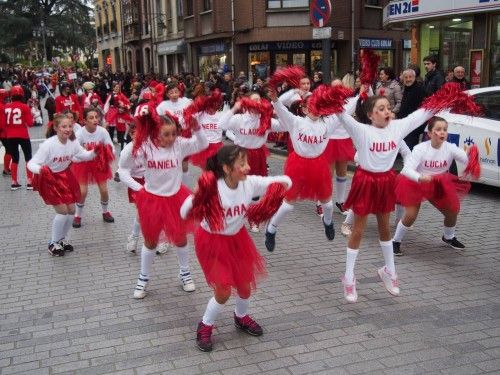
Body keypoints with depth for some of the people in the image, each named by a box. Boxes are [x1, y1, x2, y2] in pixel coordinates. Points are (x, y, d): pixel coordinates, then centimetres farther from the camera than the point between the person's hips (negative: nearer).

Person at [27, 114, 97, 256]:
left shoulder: (73, 142, -12)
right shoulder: (48, 145, -28)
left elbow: (83, 155, 5)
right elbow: (31, 163, -27)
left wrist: (94, 152, -17)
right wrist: (40, 169, -49)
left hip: (65, 177, 6)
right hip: (49, 179, -6)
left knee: (71, 210, 6)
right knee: (63, 211, -10)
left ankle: (62, 239, 31)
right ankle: (53, 243, 12)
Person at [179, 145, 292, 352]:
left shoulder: (250, 183, -19)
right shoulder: (213, 189, -31)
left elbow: (285, 181, -11)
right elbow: (184, 213, -36)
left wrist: (282, 184, -33)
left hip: (237, 238, 5)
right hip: (212, 241, -5)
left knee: (245, 285, 15)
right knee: (223, 291, -4)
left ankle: (241, 317, 47)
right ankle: (205, 327, 24)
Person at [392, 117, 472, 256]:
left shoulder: (450, 148, -16)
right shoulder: (421, 149, -25)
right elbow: (407, 169, -34)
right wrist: (420, 178, -53)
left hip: (440, 186, 4)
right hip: (416, 184, -4)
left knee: (453, 211, 8)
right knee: (411, 215, -18)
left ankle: (448, 237, 39)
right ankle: (396, 241, 5)